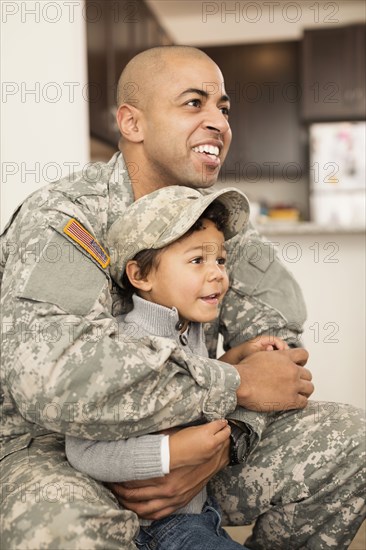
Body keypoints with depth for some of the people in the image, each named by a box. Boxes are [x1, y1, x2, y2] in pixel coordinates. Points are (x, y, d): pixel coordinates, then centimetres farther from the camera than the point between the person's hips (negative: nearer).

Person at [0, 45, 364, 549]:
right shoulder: (62, 218, -20)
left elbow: (276, 347, -2)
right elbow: (51, 375, -36)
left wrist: (218, 449, -21)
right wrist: (237, 384, -28)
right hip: (52, 449, -5)